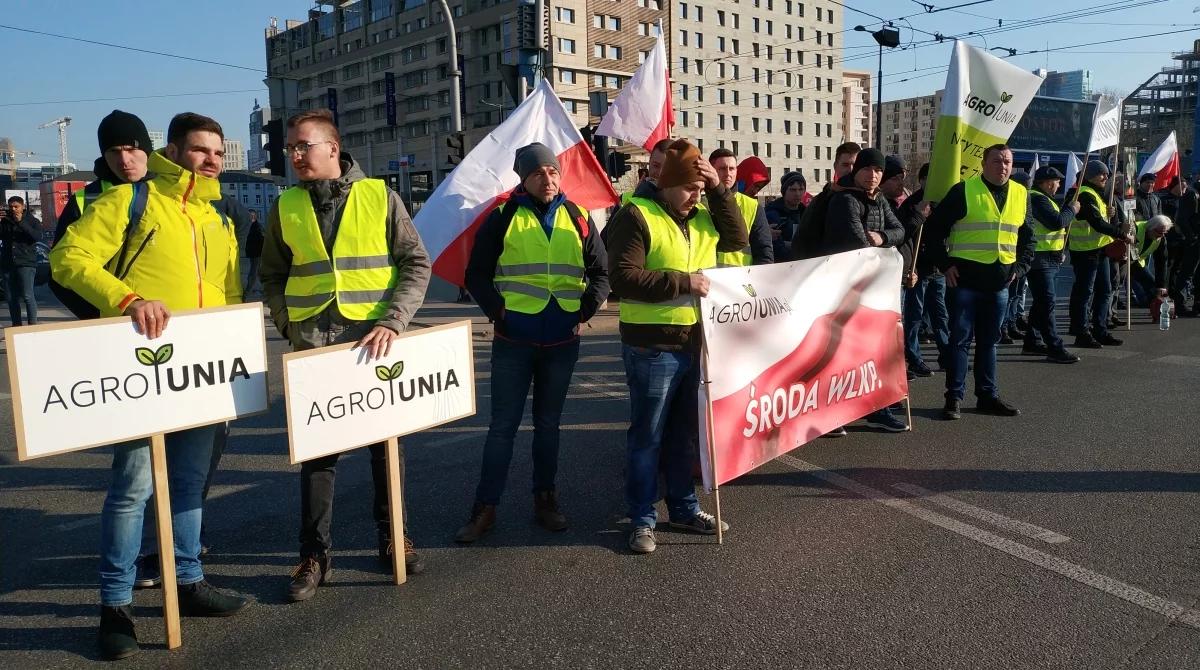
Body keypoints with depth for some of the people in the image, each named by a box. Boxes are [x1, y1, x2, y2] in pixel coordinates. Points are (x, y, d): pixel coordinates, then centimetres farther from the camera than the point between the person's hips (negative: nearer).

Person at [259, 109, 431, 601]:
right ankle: (314, 554, 17)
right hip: (313, 346, 1)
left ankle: (391, 537, 27)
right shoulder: (286, 207, 6)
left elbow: (416, 264, -2)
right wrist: (290, 326, -1)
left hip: (376, 343, -1)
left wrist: (392, 322, -13)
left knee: (387, 442, 10)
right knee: (316, 449, 5)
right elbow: (272, 277, 13)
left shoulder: (380, 197, -1)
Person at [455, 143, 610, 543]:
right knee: (503, 424, 2)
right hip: (513, 340, -2)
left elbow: (601, 272, 12)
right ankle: (485, 507, 11)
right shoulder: (503, 217, 0)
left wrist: (586, 309, 0)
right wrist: (496, 310, -8)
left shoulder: (578, 218, 7)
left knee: (548, 423, 13)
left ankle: (545, 500, 25)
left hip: (562, 342, 2)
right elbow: (477, 274, 3)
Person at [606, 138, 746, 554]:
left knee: (685, 433, 17)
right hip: (652, 347, -7)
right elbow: (623, 277, -19)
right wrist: (682, 282, -20)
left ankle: (684, 508, 31)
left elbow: (737, 239, 7)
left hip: (696, 343, 7)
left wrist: (718, 190, -1)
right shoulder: (636, 216, -11)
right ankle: (643, 520, 14)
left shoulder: (702, 217, 13)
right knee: (648, 437, 3)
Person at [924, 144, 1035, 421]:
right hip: (965, 279, -5)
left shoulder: (1021, 195, 12)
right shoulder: (963, 191, -5)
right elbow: (934, 227, -3)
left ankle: (988, 396, 21)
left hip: (1000, 282, 5)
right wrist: (945, 264, -7)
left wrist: (1020, 267, 10)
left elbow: (1027, 236, 23)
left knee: (989, 340, 12)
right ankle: (954, 398, 5)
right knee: (960, 338, -1)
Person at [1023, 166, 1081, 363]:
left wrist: (1069, 209, 8)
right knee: (1047, 303, -11)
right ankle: (1055, 348, -12)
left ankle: (1032, 342, 24)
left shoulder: (1042, 198, 20)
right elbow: (1057, 221, -24)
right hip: (1040, 258, -11)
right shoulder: (1037, 199, -15)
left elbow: (1058, 221, 22)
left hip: (1050, 259, 11)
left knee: (1041, 302, 16)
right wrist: (1072, 209, -9)